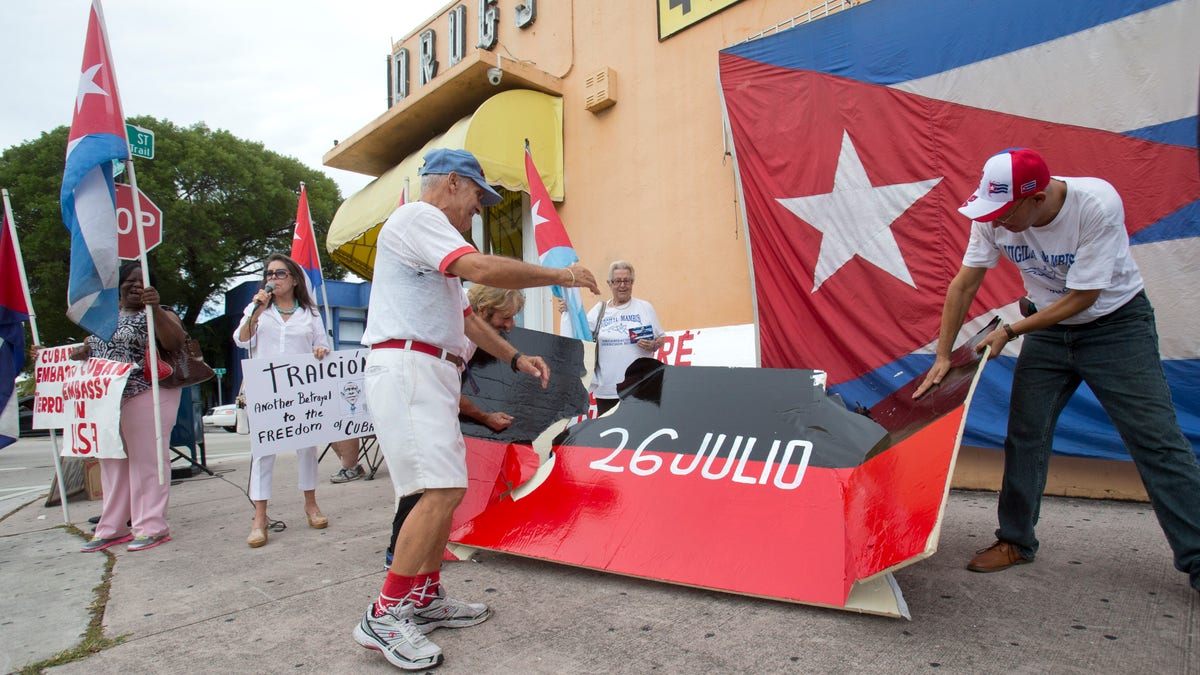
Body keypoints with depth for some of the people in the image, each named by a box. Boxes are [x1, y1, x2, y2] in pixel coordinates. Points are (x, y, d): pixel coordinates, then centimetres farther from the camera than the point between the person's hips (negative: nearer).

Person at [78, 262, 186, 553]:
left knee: (145, 460, -5)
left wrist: (155, 308, -30)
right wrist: (78, 352, 3)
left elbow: (175, 341, -19)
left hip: (145, 396, -7)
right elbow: (90, 348, 27)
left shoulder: (159, 314, -1)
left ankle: (152, 527, 2)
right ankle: (112, 528, 21)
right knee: (112, 463, 11)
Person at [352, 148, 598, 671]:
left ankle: (427, 599, 23)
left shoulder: (435, 243, 28)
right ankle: (384, 617, -6)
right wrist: (559, 276, -13)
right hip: (406, 368, -11)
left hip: (431, 374, 11)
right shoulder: (417, 217, -6)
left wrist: (516, 358, 21)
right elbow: (483, 269, -23)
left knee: (445, 488, 12)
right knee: (442, 489, -16)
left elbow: (466, 316, 28)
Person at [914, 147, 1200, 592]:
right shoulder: (994, 218, -17)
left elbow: (1084, 296, -22)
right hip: (1048, 328, 4)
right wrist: (942, 356, -8)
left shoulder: (1097, 204, -28)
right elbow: (964, 285, -8)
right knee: (1023, 434, 3)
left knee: (1156, 438, -6)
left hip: (1116, 324, -3)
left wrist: (1011, 331, -19)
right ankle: (1016, 541, 16)